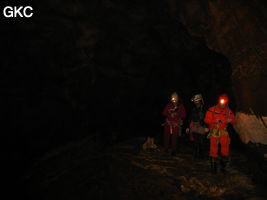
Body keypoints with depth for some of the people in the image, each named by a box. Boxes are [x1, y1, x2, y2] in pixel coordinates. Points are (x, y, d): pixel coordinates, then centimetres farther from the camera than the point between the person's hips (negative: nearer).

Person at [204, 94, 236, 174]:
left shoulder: (229, 111, 2)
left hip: (224, 133, 3)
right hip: (214, 132, -2)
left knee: (225, 151, 5)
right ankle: (213, 167, 18)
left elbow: (234, 121, 5)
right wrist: (214, 121, -24)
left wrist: (231, 120, -18)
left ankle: (223, 167, 23)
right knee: (213, 150, 3)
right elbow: (206, 120, -8)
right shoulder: (212, 110, -7)